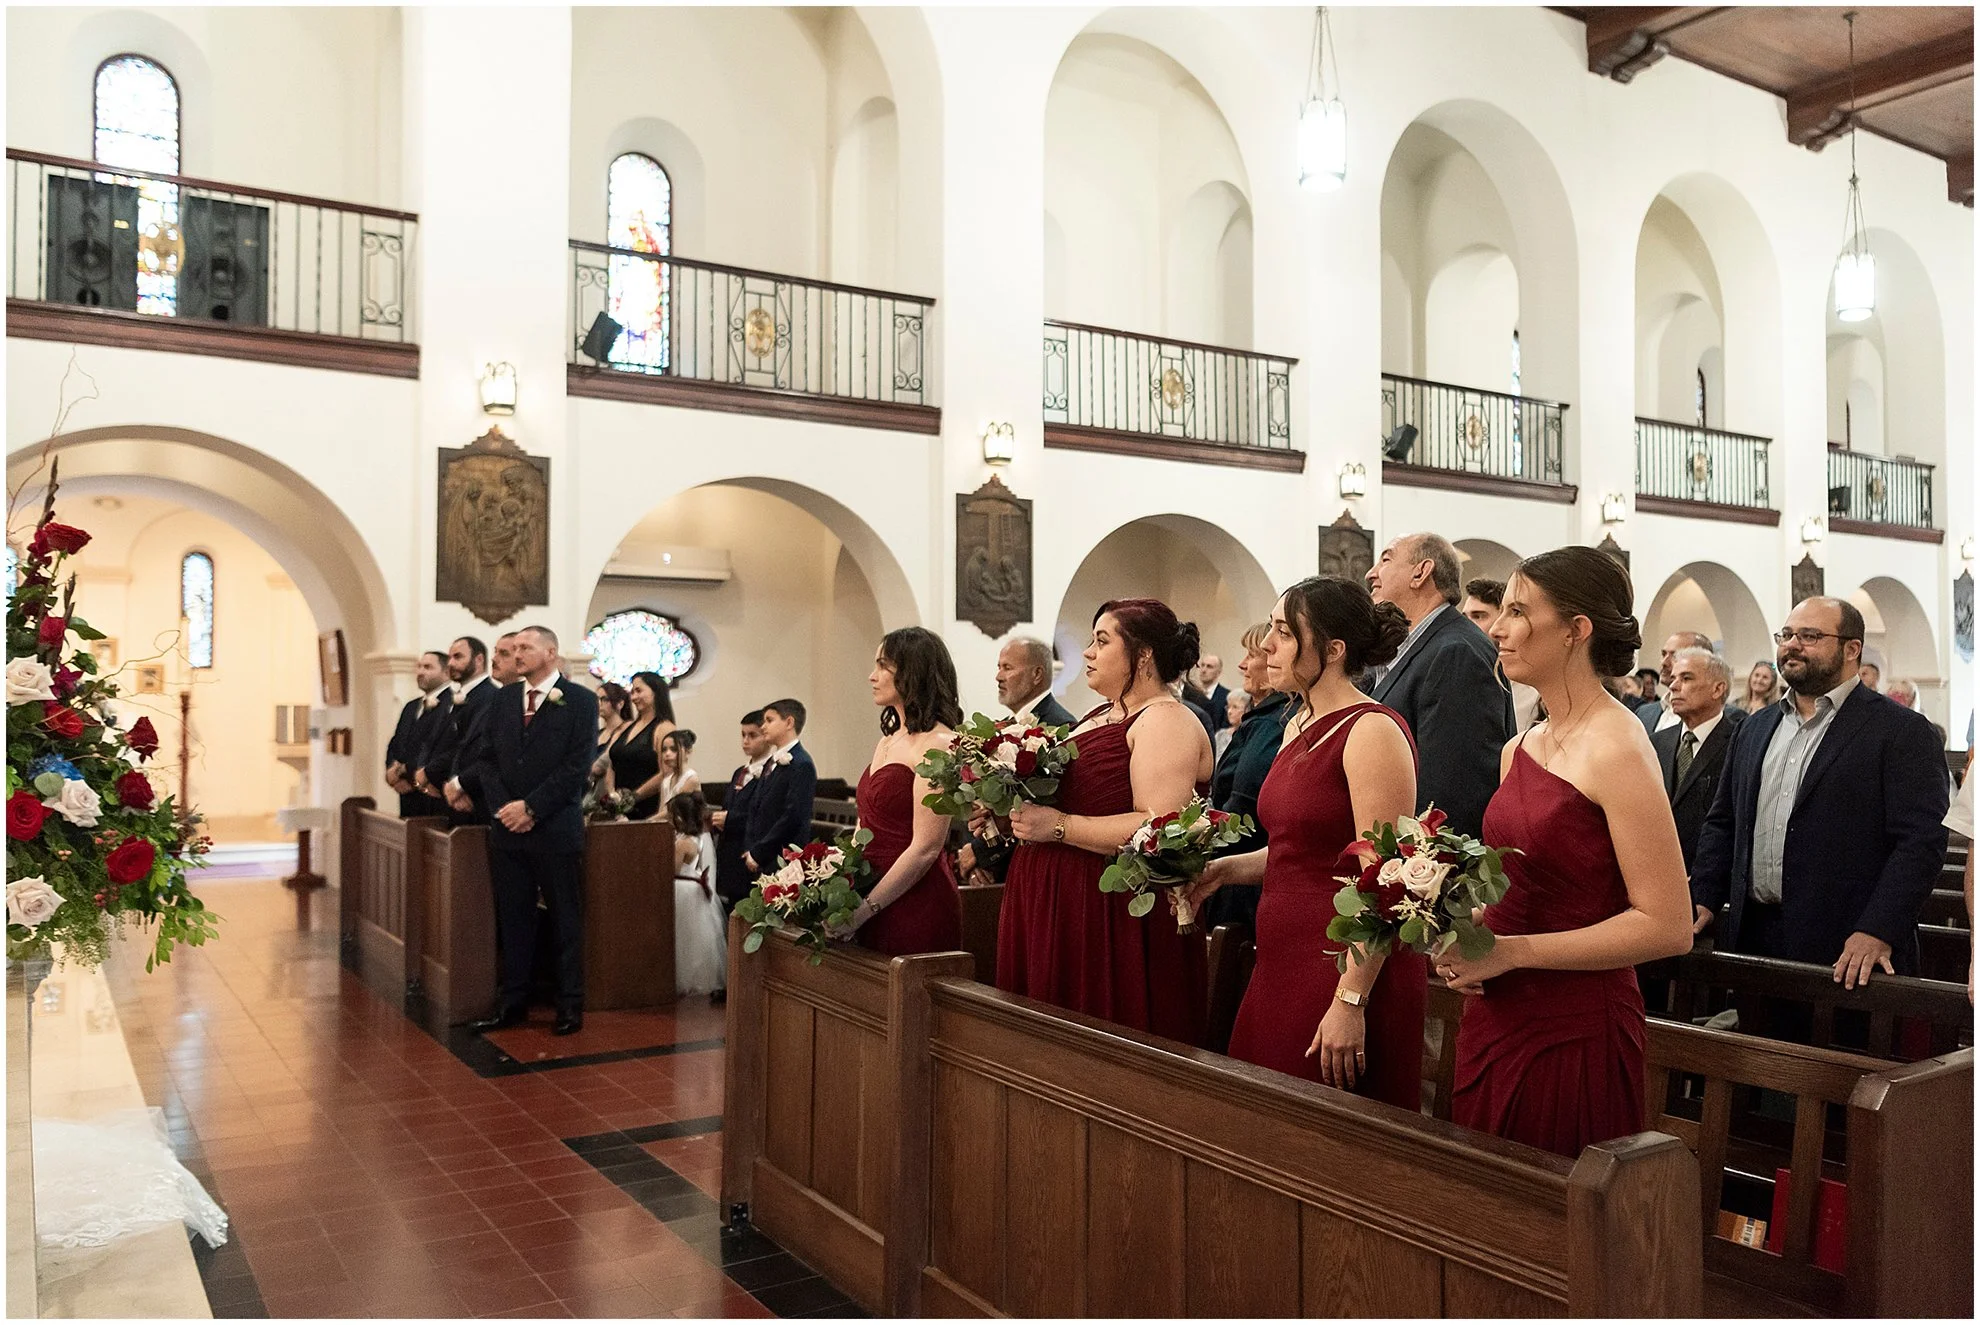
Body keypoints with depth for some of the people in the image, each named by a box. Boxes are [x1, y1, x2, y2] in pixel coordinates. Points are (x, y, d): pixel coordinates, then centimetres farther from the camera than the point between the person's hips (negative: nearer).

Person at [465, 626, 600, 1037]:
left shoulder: (579, 700, -4)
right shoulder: (503, 699, 11)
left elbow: (577, 765, -10)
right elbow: (486, 757, 8)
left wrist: (531, 808, -13)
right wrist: (504, 806, -7)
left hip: (556, 829, -4)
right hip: (506, 827, 5)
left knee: (566, 918, 4)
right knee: (512, 917, 10)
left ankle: (570, 1004, 12)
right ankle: (512, 1001, 20)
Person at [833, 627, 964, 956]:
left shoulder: (937, 744, -14)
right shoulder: (888, 739, 13)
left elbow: (925, 848, -19)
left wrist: (863, 910, -16)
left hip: (916, 906, -8)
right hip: (875, 910, 8)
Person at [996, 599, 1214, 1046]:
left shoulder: (1166, 721, -10)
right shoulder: (1098, 717, 18)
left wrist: (1060, 825, -20)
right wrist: (1015, 818, 8)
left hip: (1113, 921, -9)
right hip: (1053, 910, 9)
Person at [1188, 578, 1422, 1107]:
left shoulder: (1373, 731, -14)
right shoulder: (1299, 727, 12)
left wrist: (1351, 1003, -21)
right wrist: (1224, 869, 6)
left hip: (1344, 972, -8)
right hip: (1282, 964, 8)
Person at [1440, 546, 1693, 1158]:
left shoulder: (1616, 750, -15)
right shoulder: (1519, 750, 8)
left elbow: (1667, 927, -18)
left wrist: (1510, 952, -18)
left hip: (1575, 1033, -7)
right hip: (1497, 1021, 7)